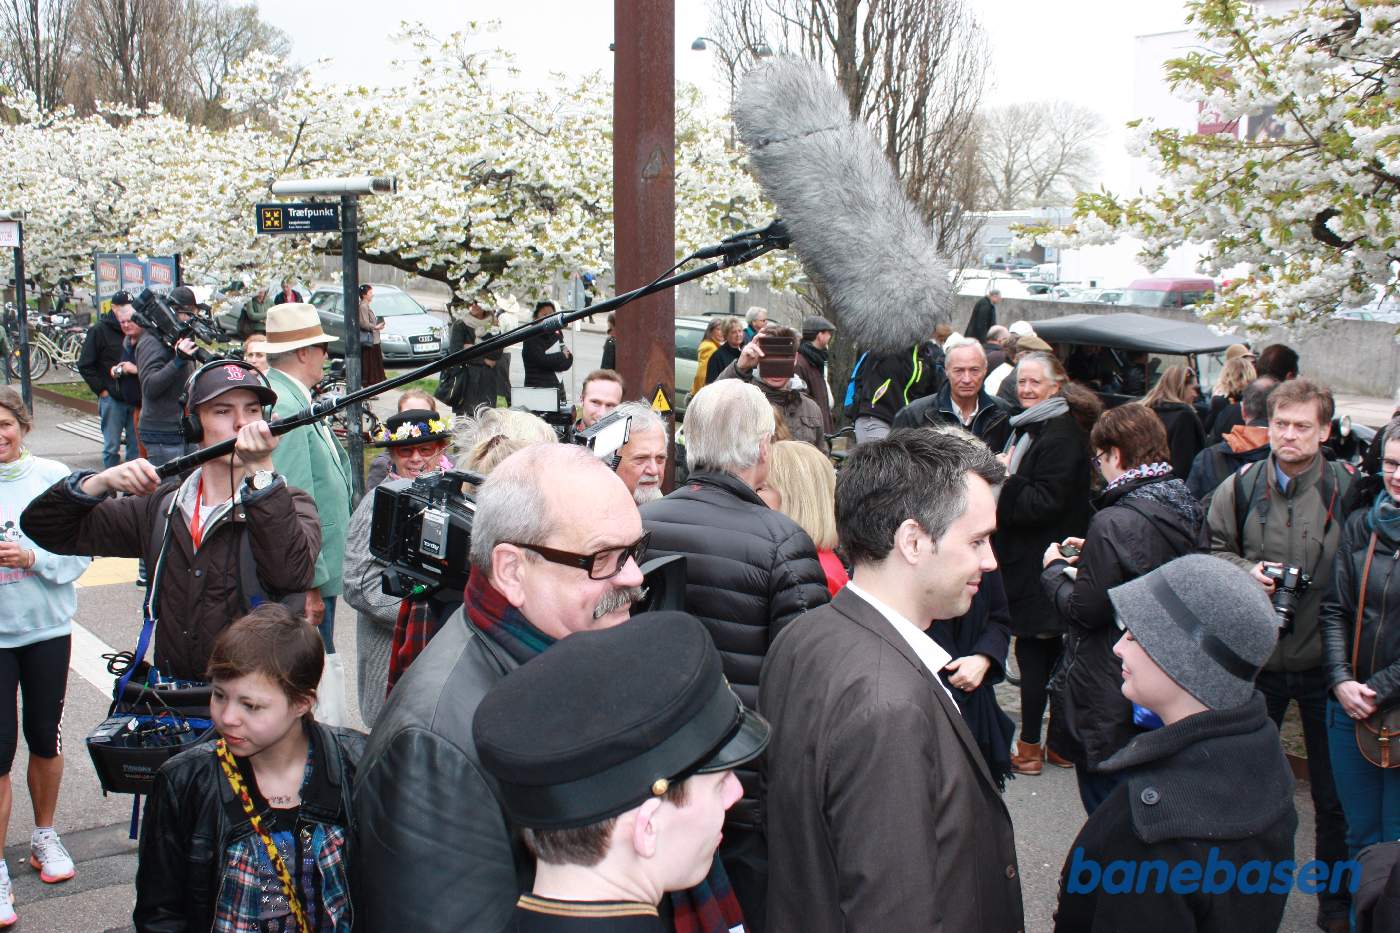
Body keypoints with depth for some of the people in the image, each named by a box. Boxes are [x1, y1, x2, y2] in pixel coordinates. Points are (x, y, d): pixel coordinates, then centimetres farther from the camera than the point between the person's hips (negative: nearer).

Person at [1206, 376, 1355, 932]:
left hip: (1323, 658, -2)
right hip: (1255, 656, 2)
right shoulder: (1240, 487, -2)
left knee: (1334, 794, 10)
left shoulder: (1349, 490, -9)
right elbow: (1214, 550, 10)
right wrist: (1246, 572, -12)